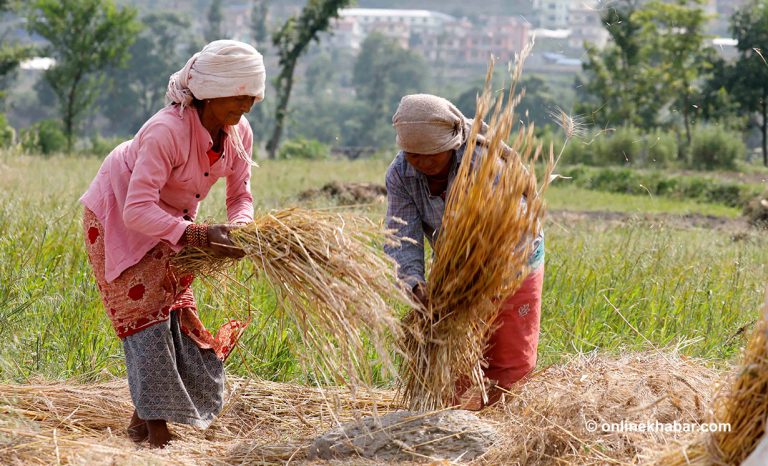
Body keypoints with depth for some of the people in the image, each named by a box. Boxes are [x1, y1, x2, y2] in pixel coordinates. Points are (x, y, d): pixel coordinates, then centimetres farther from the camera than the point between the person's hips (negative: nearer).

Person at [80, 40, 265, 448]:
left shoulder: (239, 134, -15)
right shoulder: (167, 131, -38)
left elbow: (240, 197, -5)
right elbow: (137, 211, -41)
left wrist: (238, 228, -29)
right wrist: (195, 236, -52)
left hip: (168, 221, 7)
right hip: (117, 218, -7)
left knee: (174, 307, 5)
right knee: (145, 310, -11)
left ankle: (143, 420, 16)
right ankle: (155, 430, -8)